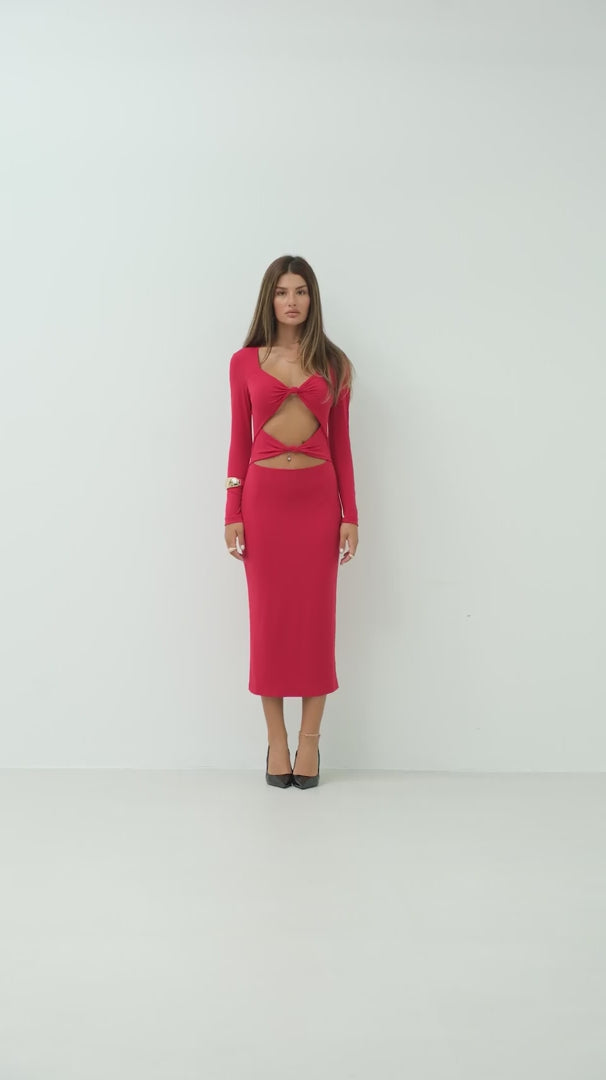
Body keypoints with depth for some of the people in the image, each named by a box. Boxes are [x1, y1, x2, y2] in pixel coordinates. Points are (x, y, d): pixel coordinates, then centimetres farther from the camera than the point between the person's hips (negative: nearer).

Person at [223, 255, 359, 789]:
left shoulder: (333, 364, 6)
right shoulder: (245, 362, 5)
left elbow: (340, 443, 6)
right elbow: (239, 442, 5)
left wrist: (351, 514, 1)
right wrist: (233, 514, -2)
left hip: (318, 498, 0)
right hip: (264, 496, 0)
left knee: (316, 617, 2)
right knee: (269, 618, 3)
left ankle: (310, 740, 13)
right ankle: (276, 739, 14)